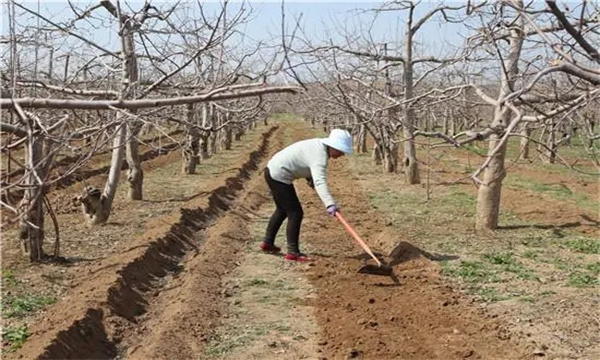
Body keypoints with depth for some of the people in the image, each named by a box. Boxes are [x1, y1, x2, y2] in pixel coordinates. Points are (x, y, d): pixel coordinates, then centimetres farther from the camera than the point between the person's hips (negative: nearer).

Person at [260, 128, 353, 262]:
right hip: (279, 177, -11)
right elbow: (320, 182, -43)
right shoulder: (320, 156, -26)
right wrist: (330, 204, -55)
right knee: (295, 213, -8)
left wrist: (309, 178, 5)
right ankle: (292, 252, -3)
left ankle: (267, 243, 37)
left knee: (282, 210, 24)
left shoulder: (320, 145, 4)